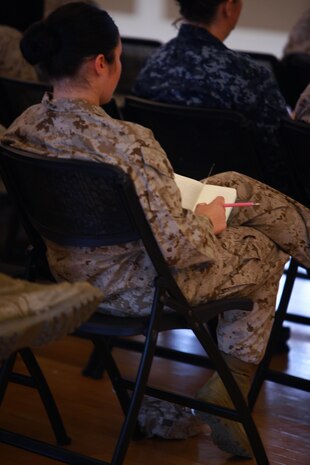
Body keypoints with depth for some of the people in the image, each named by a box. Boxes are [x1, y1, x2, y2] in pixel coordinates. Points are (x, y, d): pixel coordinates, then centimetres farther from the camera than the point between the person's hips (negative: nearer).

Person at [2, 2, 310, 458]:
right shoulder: (129, 143, -34)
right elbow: (178, 247, -31)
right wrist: (208, 221, -8)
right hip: (138, 287, -8)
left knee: (239, 185, 19)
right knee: (263, 253, 21)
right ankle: (229, 384, 33)